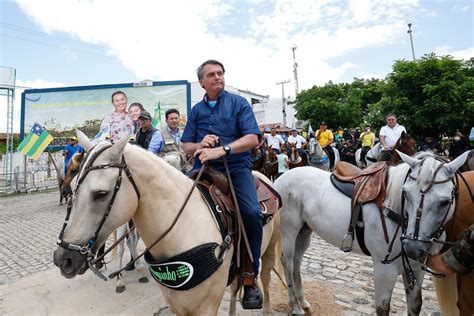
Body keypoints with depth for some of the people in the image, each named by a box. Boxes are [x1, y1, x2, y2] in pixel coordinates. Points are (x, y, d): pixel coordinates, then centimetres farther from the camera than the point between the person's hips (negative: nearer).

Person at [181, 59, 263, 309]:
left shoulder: (239, 103, 6)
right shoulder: (196, 110, 16)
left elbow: (253, 138, -7)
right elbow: (186, 146, 15)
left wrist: (221, 150, -21)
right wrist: (201, 144, -9)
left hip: (236, 166, -3)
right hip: (204, 167, 4)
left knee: (252, 212, -25)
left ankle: (249, 276, -4)